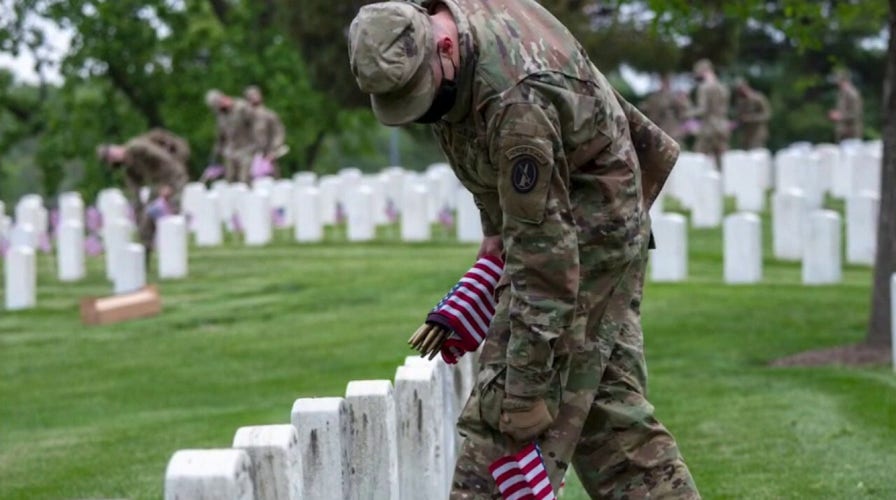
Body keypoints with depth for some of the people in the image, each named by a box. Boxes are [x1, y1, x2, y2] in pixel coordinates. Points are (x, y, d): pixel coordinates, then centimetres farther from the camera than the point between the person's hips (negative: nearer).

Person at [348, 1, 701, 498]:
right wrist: (497, 228, 12)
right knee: (608, 401, 11)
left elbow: (544, 247, -33)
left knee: (504, 414, -11)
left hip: (584, 231, -10)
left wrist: (529, 387, -31)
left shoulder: (515, 101, -36)